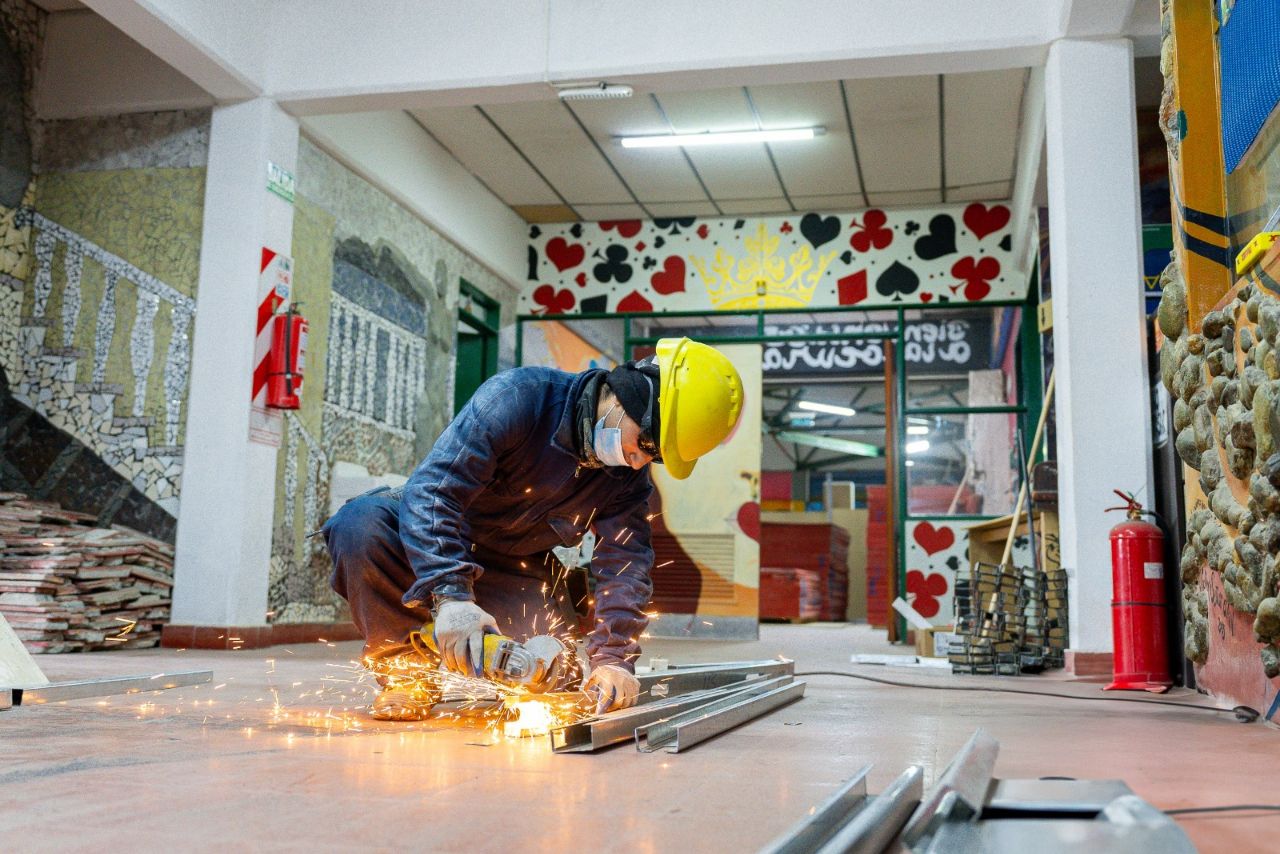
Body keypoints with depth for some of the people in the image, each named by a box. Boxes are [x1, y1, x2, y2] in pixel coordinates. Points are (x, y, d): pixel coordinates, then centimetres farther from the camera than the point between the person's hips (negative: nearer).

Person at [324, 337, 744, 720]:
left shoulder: (629, 473, -10)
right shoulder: (518, 397, -28)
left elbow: (625, 563, -11)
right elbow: (432, 488, -34)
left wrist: (613, 657, -25)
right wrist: (450, 595, -44)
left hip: (512, 571, 4)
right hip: (431, 537, -4)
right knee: (363, 524, -36)